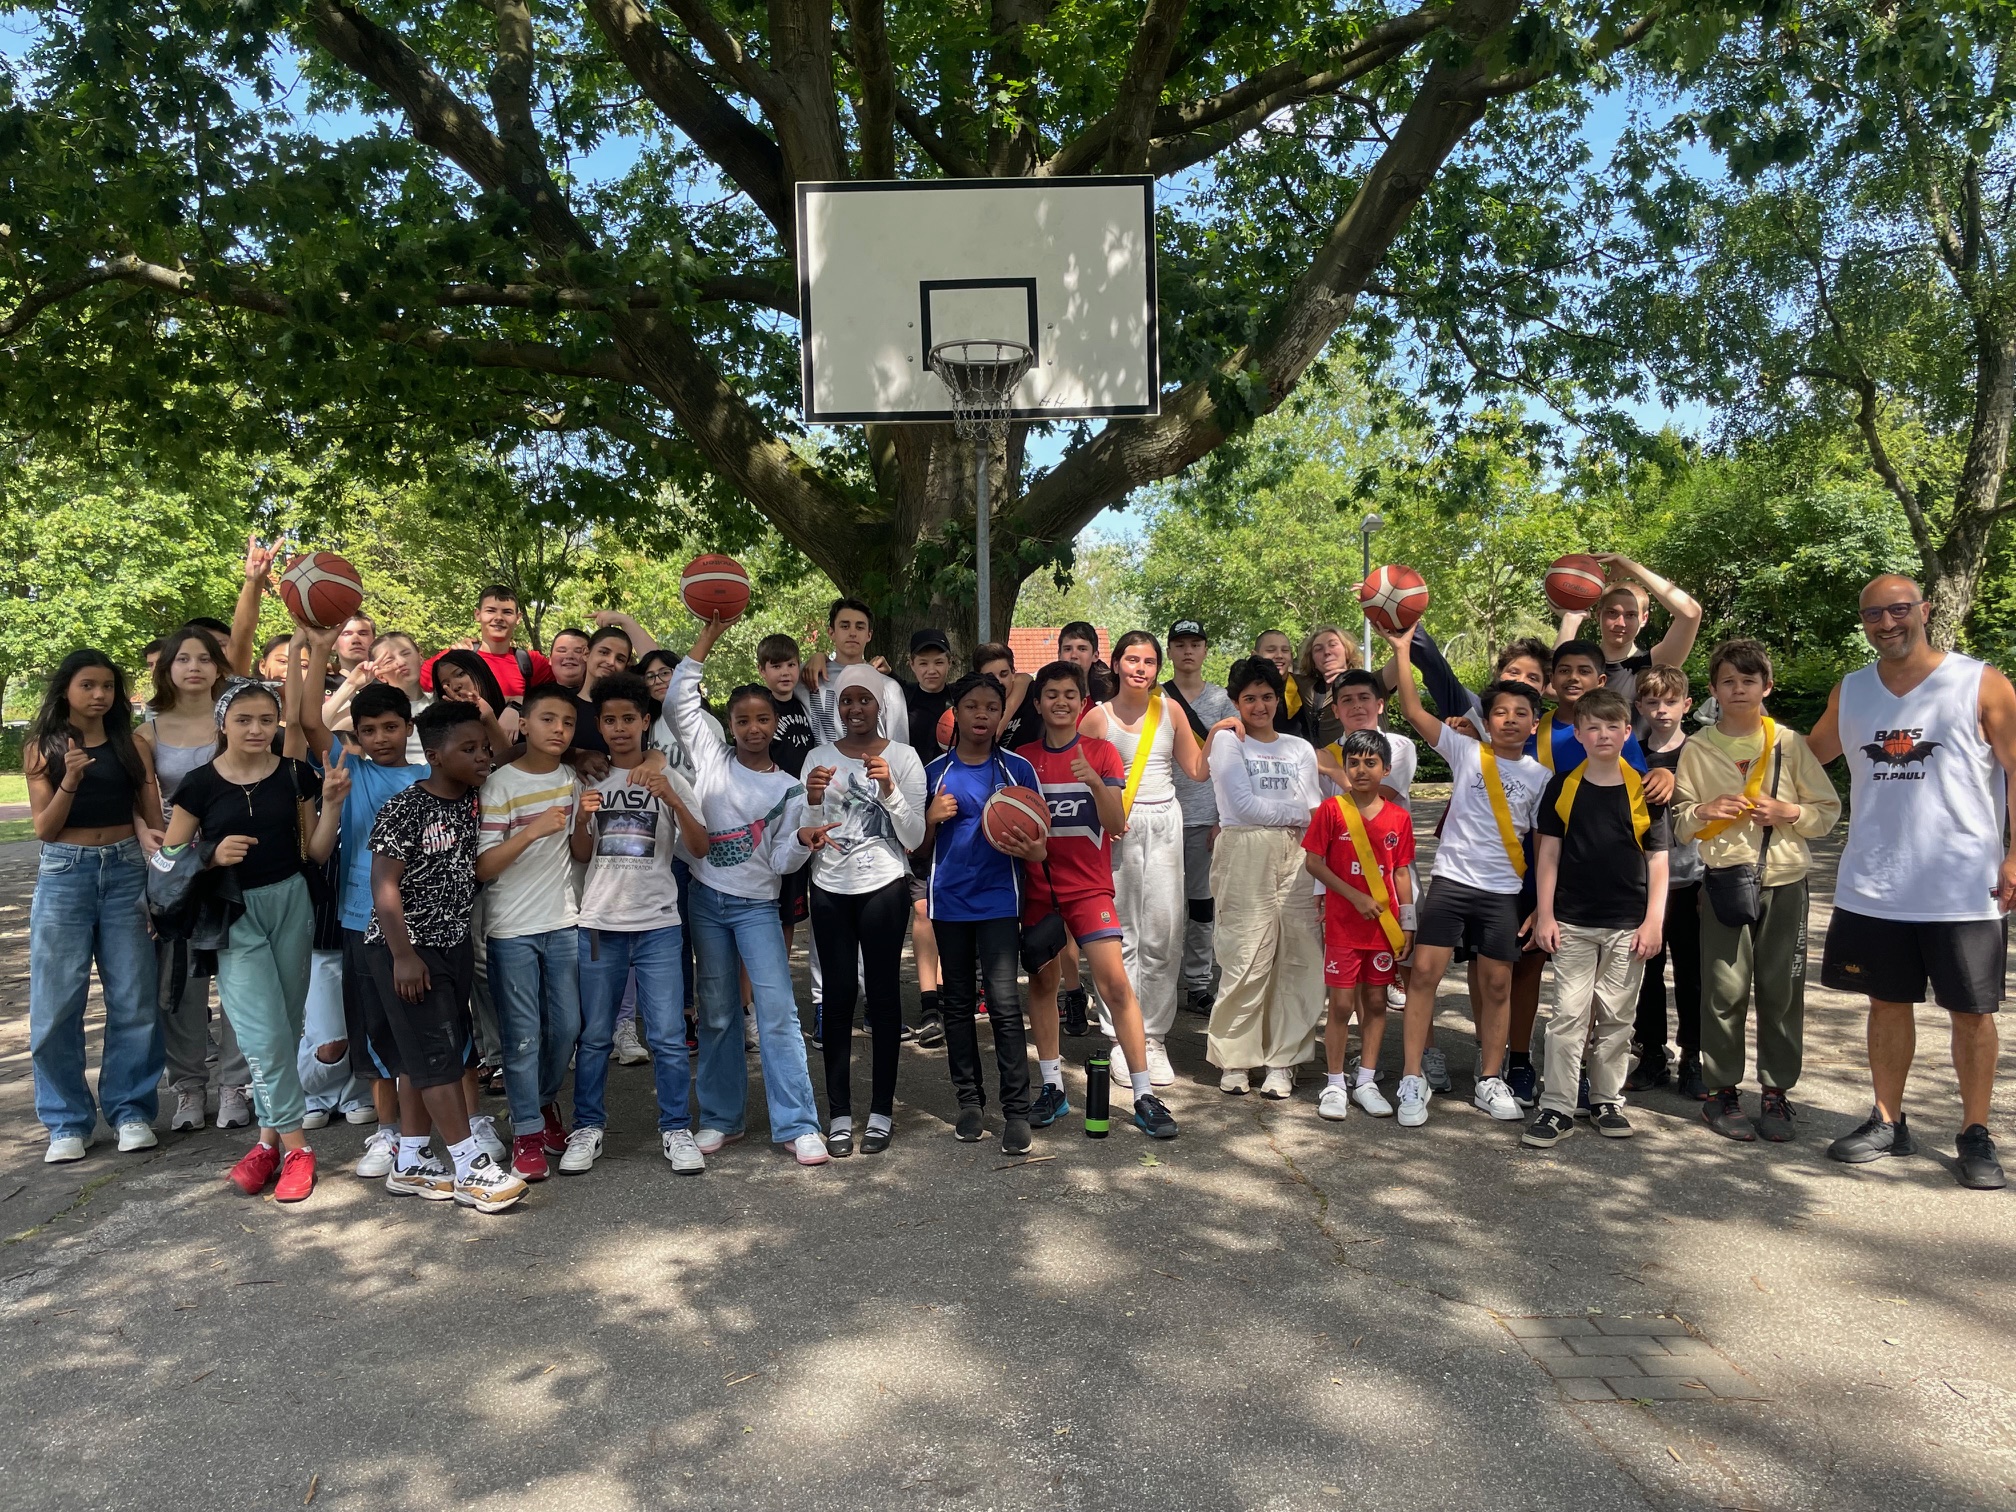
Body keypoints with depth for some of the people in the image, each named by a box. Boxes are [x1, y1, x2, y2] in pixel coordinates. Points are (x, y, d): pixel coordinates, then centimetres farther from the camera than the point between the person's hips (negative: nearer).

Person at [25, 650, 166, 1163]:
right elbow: (44, 828, 0)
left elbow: (151, 817, 5)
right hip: (64, 875, -1)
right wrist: (69, 782, -16)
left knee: (134, 1000, 3)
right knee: (56, 1005, 1)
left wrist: (145, 830, -16)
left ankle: (131, 1110, 14)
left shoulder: (132, 746, 6)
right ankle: (68, 1122, 12)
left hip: (126, 873, 1)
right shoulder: (42, 749, 4)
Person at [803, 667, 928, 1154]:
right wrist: (812, 800, -13)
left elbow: (914, 838, -4)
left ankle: (881, 1111, 11)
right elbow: (807, 836, 6)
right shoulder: (819, 758, 6)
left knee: (883, 993, 1)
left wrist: (890, 790, -18)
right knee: (838, 995, 2)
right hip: (830, 889, 2)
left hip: (884, 887, -2)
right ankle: (839, 1113, 12)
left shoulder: (902, 757, 0)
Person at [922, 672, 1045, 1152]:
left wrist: (1031, 849, -18)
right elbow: (919, 845, 10)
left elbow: (1038, 836, 5)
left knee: (1004, 1003, -9)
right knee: (958, 1002, 10)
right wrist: (932, 817, -10)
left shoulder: (1018, 769, 1)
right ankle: (970, 1100, 23)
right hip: (950, 901, 3)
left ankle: (1016, 1110, -1)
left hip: (999, 900, -2)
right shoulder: (935, 772, 5)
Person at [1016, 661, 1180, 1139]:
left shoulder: (1102, 753, 1)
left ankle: (1144, 1095, -2)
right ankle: (1052, 1088, 19)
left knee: (1116, 984, -9)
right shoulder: (1022, 759, 6)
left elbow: (1117, 823, -6)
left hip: (1089, 887, -2)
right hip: (1038, 888, 2)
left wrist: (1095, 782, -21)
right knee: (1041, 983, 6)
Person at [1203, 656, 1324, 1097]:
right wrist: (1297, 813, 1)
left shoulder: (1299, 748, 18)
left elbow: (1314, 813, 10)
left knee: (1298, 957, -2)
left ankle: (1282, 1060, 7)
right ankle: (1232, 1058, 5)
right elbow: (1244, 804, -5)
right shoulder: (1227, 741, 7)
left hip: (1294, 855, 4)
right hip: (1244, 854, -4)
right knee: (1247, 959, -7)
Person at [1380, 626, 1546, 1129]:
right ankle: (1412, 1080, 1)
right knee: (1424, 971, -7)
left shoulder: (1540, 776, 5)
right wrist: (1402, 650, -11)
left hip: (1503, 890, 2)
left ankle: (1490, 1081, 22)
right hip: (1451, 879, -2)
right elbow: (1413, 711, -8)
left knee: (1497, 984, 8)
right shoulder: (1465, 752, 0)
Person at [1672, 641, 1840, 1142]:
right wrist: (1706, 811, -12)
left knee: (1781, 990, 3)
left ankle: (1776, 1092, 16)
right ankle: (1722, 1091, 11)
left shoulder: (1790, 743, 4)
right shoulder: (1698, 749, 4)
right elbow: (1678, 823, 7)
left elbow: (1828, 810, 7)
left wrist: (1788, 812, -11)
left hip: (1785, 880, 1)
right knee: (1726, 990, -1)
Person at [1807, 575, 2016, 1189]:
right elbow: (1808, 755, 20)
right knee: (1887, 1002, 12)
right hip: (1874, 886, 3)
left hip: (1963, 888, -3)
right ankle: (1888, 1123, 24)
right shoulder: (1850, 692, 8)